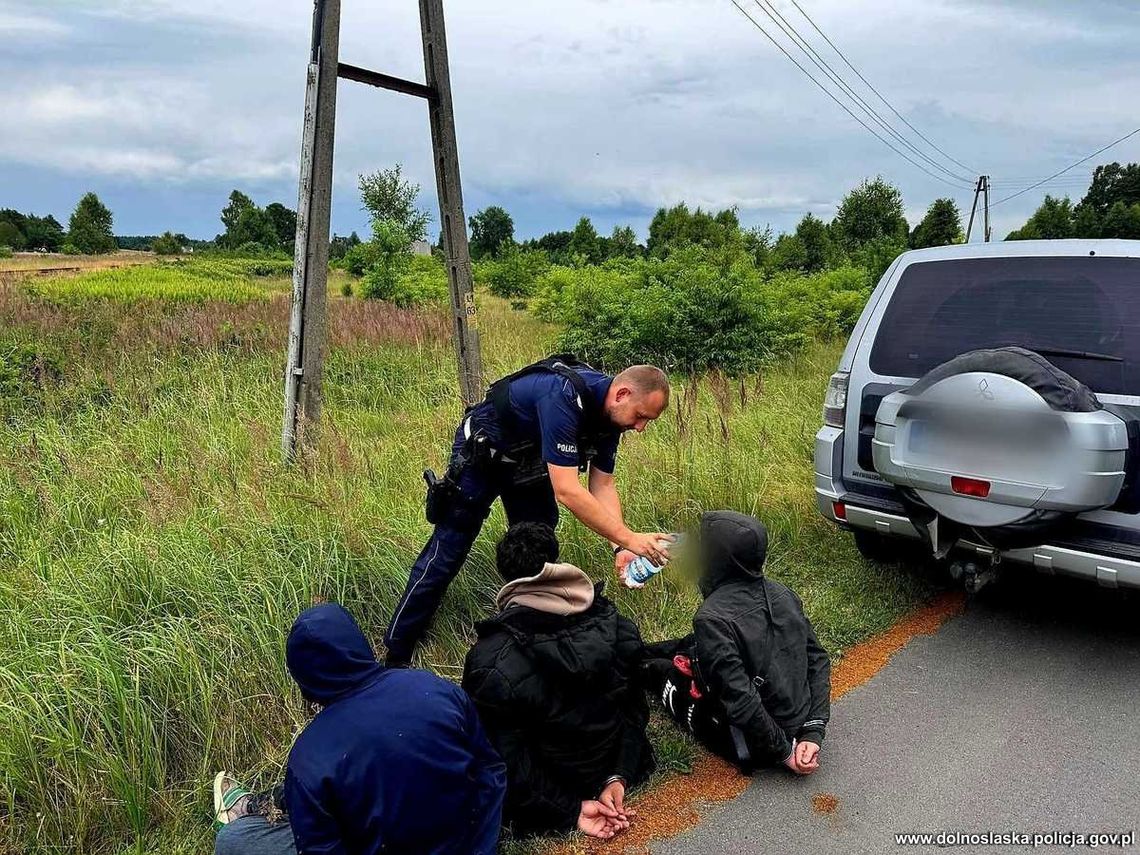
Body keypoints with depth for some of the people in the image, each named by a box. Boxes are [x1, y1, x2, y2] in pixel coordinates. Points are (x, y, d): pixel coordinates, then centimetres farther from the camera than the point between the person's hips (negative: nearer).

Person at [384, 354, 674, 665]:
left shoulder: (610, 413, -11)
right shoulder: (562, 396, -39)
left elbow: (602, 486, -6)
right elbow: (566, 491, -42)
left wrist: (620, 548, -18)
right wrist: (628, 539, -39)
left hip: (528, 463, 8)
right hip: (480, 454, -8)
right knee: (446, 556, -3)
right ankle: (396, 656, 8)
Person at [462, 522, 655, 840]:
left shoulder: (489, 663, -29)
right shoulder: (616, 628, -17)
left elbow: (506, 761, -24)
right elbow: (636, 710, -8)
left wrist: (570, 809, -16)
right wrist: (618, 778, -6)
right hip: (613, 771, 5)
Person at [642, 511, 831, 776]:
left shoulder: (714, 619, -29)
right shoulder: (782, 594, -7)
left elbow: (741, 701, -31)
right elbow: (818, 660, -3)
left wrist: (784, 752, -18)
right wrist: (814, 731, -5)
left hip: (754, 744, -6)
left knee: (660, 668, 16)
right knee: (692, 646, 23)